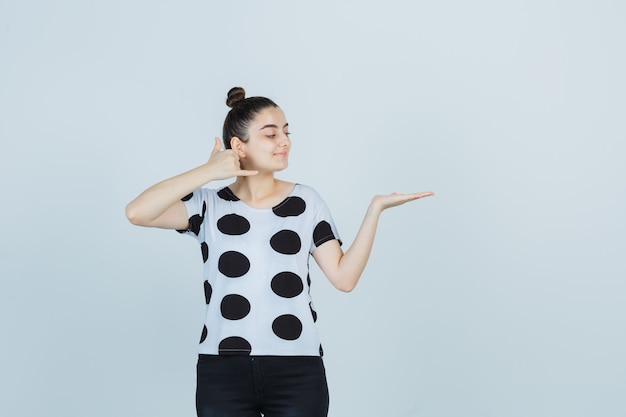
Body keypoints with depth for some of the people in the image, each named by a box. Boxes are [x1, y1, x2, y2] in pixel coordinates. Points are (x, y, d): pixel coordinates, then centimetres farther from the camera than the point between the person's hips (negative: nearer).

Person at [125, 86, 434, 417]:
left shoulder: (305, 201, 6)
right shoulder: (209, 205, 3)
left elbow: (344, 276, 0)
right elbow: (136, 213, -12)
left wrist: (375, 208, -5)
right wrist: (207, 172, -13)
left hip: (297, 371, 1)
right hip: (223, 372, -1)